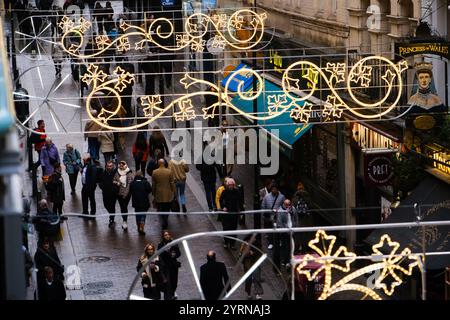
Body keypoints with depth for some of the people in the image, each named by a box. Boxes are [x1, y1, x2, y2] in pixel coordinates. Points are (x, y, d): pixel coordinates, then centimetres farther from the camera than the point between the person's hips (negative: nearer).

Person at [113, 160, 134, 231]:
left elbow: (130, 183, -10)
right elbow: (114, 180, 13)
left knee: (125, 206, -10)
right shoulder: (117, 173, 6)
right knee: (122, 207, 6)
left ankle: (125, 222, -7)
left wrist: (126, 193, -16)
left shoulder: (129, 173, -7)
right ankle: (124, 221, 19)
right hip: (119, 193, 4)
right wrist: (117, 183, -11)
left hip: (127, 193, -4)